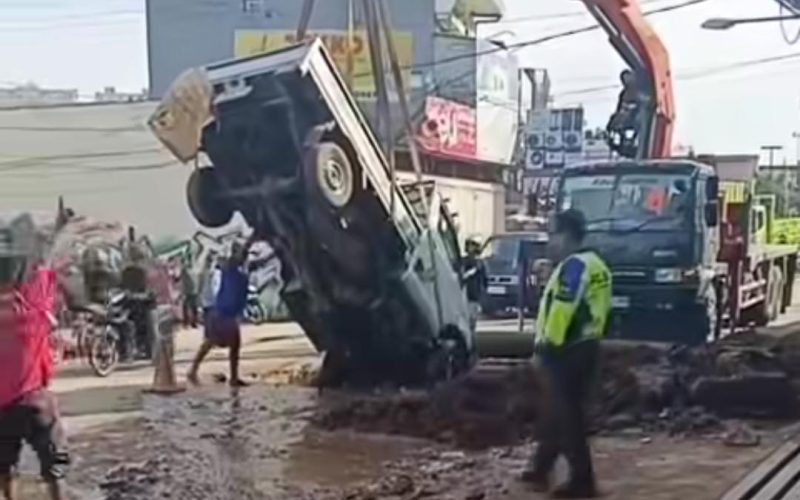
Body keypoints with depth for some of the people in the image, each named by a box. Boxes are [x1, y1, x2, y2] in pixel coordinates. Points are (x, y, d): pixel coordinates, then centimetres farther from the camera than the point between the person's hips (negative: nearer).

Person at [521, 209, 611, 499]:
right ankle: (540, 469, 28)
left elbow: (562, 310, -23)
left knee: (566, 415, -4)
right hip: (586, 346, 10)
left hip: (566, 350, -10)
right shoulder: (595, 265, 15)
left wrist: (549, 343, -16)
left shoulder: (573, 266, -16)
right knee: (557, 412, 18)